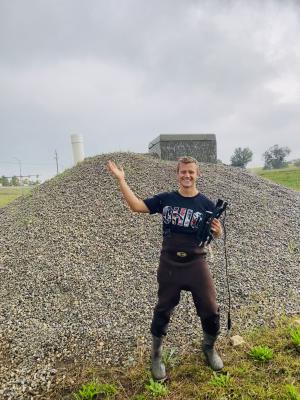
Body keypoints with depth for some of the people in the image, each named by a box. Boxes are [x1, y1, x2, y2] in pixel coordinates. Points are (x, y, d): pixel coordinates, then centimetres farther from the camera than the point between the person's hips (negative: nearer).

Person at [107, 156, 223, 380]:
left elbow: (216, 235, 3)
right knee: (163, 311, 12)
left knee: (210, 310, 8)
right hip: (169, 264, 0)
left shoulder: (206, 204, -4)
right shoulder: (165, 199, -2)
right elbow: (136, 206, -7)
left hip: (196, 264, 0)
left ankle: (209, 348, 39)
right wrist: (121, 180, -12)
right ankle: (156, 355, 34)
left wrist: (218, 230, -22)